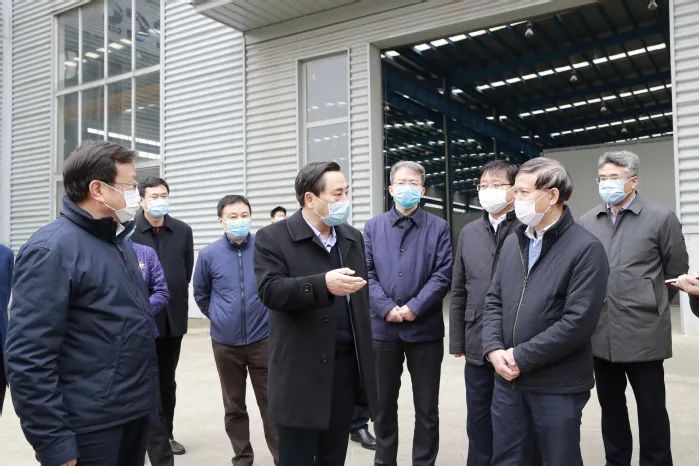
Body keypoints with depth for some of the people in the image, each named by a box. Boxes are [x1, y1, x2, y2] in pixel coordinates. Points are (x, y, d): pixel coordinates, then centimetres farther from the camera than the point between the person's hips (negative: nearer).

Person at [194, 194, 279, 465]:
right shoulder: (209, 254, -3)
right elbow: (201, 294, 12)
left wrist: (272, 316, 6)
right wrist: (219, 318, 11)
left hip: (263, 339, -1)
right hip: (225, 343, 2)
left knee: (271, 403, 5)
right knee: (234, 406, 14)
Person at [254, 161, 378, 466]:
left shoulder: (353, 238, 12)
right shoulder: (272, 238, -7)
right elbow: (270, 291, -20)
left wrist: (364, 358, 16)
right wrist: (323, 284, -34)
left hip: (347, 365, 5)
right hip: (301, 371, -5)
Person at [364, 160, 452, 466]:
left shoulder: (438, 227, 3)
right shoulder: (373, 227, 8)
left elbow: (443, 274, -5)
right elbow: (367, 273, 0)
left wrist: (414, 308, -15)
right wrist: (386, 308, -13)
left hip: (425, 328, -1)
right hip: (382, 328, 2)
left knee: (427, 407, 10)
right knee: (383, 404, 14)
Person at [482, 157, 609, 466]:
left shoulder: (586, 248, -12)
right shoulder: (513, 242, 9)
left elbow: (579, 321, -18)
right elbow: (494, 301, 9)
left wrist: (521, 356, -16)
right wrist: (494, 349, -7)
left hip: (557, 385, -5)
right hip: (507, 379, 6)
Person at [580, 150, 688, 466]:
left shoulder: (661, 219, -4)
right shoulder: (587, 222, 5)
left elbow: (677, 273, 2)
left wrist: (651, 306, 7)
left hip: (643, 335, -3)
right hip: (601, 334, 4)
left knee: (651, 410, 8)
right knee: (610, 406, 16)